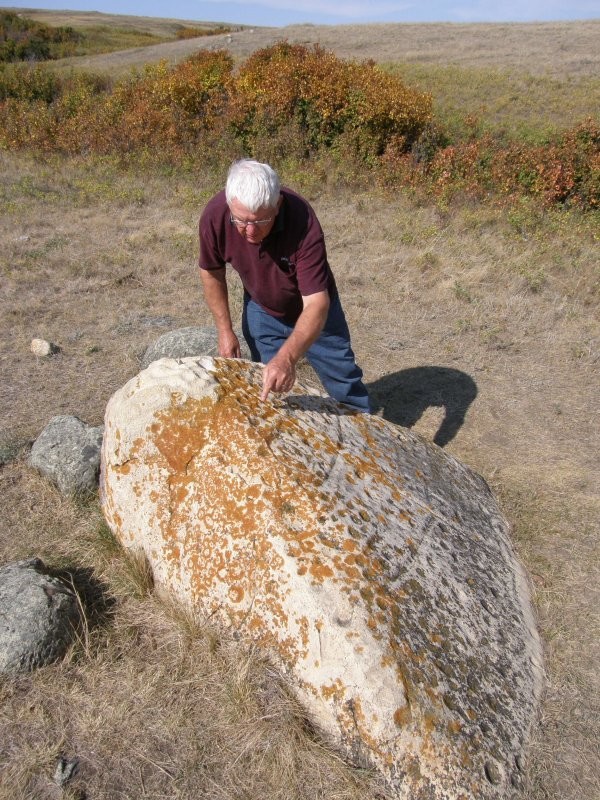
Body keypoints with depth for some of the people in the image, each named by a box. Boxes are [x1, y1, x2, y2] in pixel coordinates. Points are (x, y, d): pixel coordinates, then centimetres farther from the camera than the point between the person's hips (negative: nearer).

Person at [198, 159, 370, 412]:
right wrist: (224, 330, -7)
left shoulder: (302, 221, -38)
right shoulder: (214, 216, -27)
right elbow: (211, 271, -7)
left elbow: (317, 302, -42)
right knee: (268, 393, 8)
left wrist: (286, 358, -55)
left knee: (344, 379, 11)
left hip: (312, 308, -2)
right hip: (261, 311, 2)